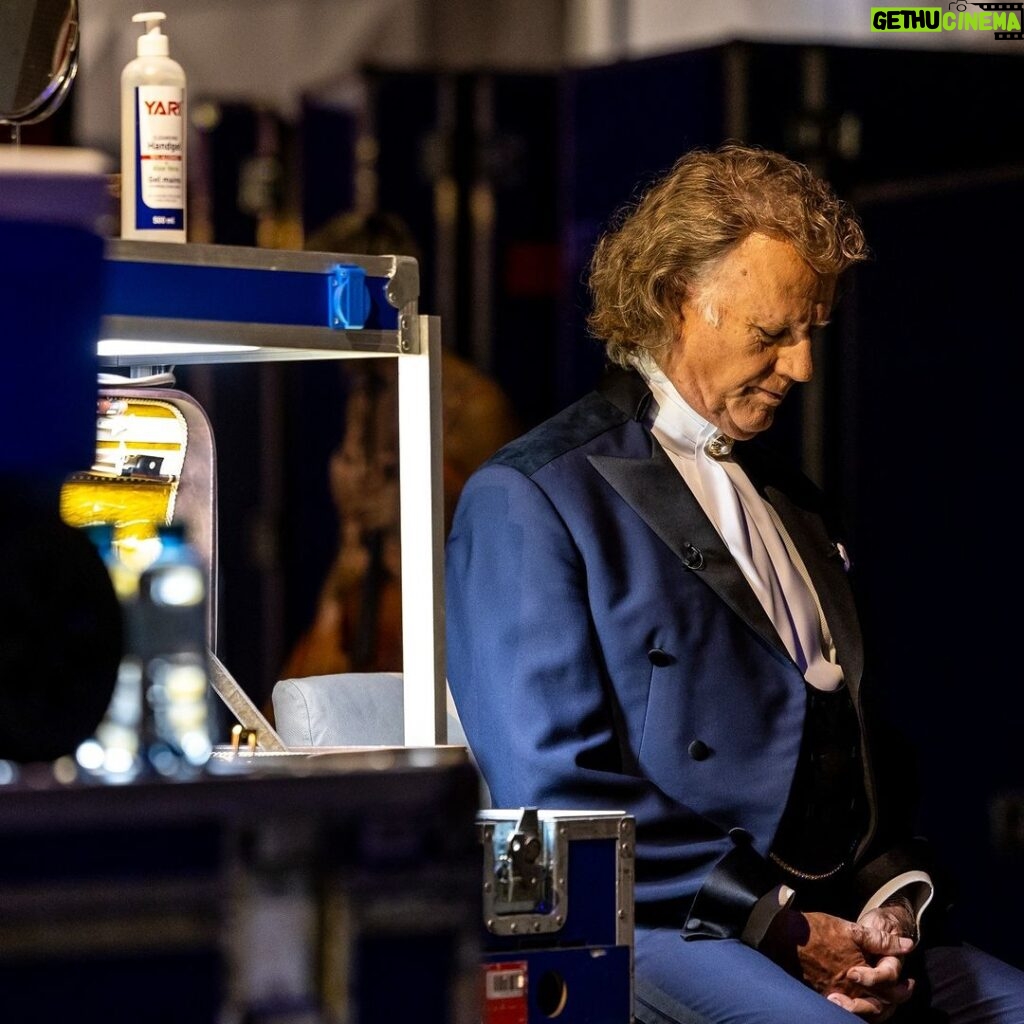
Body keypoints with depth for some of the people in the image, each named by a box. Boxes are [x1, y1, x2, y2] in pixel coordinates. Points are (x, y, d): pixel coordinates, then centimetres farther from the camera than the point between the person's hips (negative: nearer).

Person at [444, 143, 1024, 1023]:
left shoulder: (795, 504, 24)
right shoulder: (525, 502, 0)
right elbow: (556, 788, -8)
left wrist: (895, 900, 3)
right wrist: (776, 925, -12)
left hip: (835, 926, 7)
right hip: (656, 933, -6)